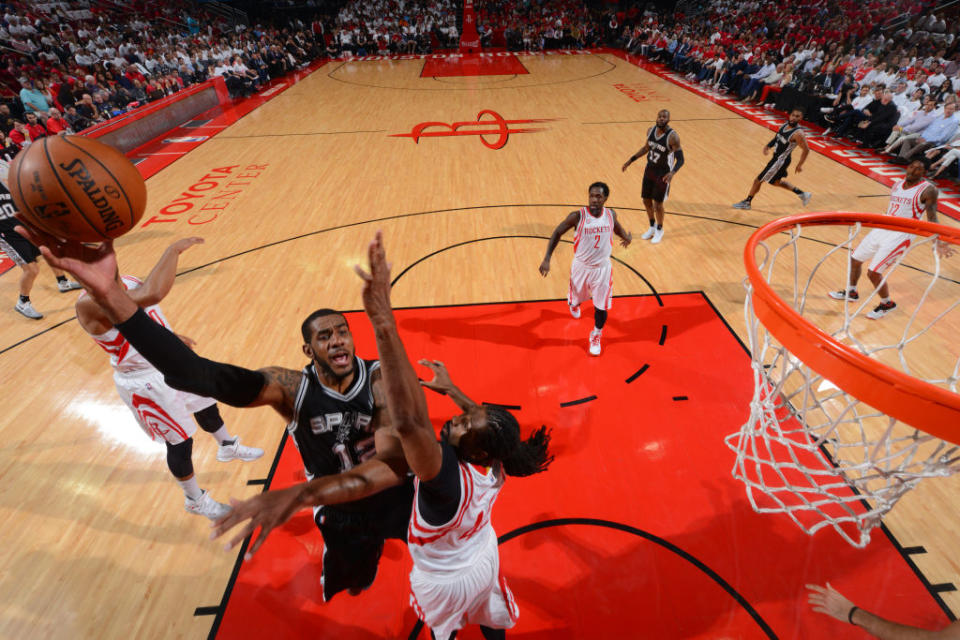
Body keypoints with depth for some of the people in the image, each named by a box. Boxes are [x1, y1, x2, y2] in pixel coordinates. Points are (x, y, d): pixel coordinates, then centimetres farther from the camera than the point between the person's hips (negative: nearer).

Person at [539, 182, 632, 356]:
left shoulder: (611, 214, -9)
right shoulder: (578, 216, -20)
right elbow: (557, 233, -9)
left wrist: (626, 236, -1)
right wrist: (547, 259, -14)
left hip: (602, 268, 2)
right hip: (581, 266, -1)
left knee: (601, 306, 4)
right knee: (577, 297, 21)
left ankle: (596, 336, 32)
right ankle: (573, 303, 62)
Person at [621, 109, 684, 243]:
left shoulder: (672, 137, -23)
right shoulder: (651, 130, -3)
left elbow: (680, 159, -22)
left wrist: (672, 172, -41)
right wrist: (631, 160, 12)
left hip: (663, 174, -6)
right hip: (649, 170, 6)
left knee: (657, 204, 0)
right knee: (646, 200, 12)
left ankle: (659, 230, 24)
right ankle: (652, 227, 34)